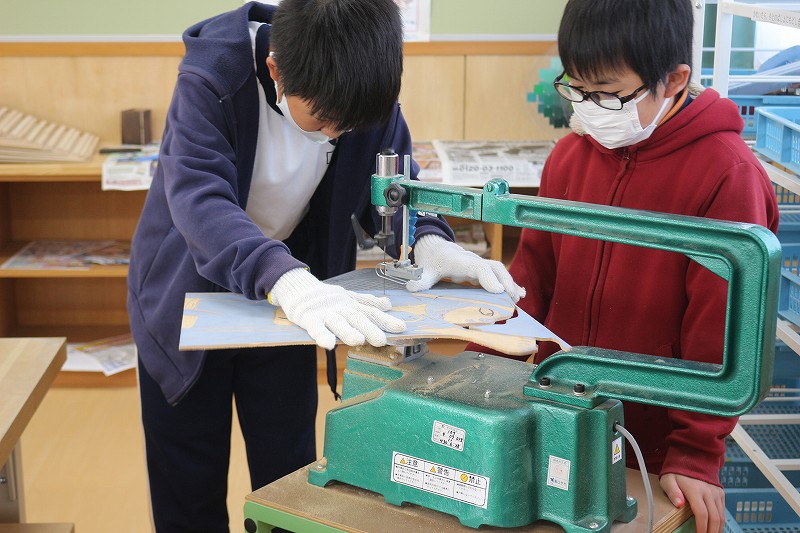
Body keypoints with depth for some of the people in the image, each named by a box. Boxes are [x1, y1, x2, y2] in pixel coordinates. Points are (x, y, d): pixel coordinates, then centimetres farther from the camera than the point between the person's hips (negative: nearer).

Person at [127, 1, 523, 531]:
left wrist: (429, 241, -30)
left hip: (284, 297, 3)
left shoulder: (366, 90, -19)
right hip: (189, 291, -2)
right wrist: (286, 281, -61)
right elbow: (200, 200, -43)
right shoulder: (210, 80, -30)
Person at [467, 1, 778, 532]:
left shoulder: (727, 174, -16)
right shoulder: (571, 155, 2)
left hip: (655, 455, -5)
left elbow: (721, 334, -15)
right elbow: (534, 275, 7)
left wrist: (697, 454, -15)